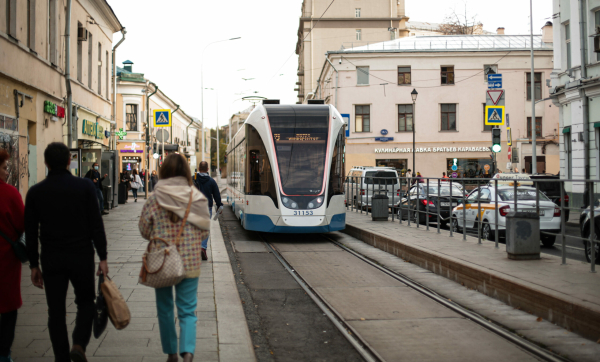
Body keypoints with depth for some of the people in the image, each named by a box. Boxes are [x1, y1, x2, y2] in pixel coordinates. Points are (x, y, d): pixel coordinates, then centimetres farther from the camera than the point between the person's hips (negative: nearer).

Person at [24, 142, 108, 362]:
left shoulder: (35, 192, -1)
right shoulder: (85, 187, -6)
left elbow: (30, 232, 2)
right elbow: (96, 225, -7)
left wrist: (34, 265, 10)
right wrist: (102, 257, -1)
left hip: (51, 259, 1)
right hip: (81, 256, -1)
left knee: (56, 311, 9)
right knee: (86, 303, 14)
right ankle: (79, 344, -6)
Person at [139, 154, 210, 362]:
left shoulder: (155, 198, -8)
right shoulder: (197, 198, -6)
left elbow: (144, 230, 1)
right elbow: (204, 230, 2)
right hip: (189, 262, 0)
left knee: (165, 310, 16)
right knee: (187, 311, 6)